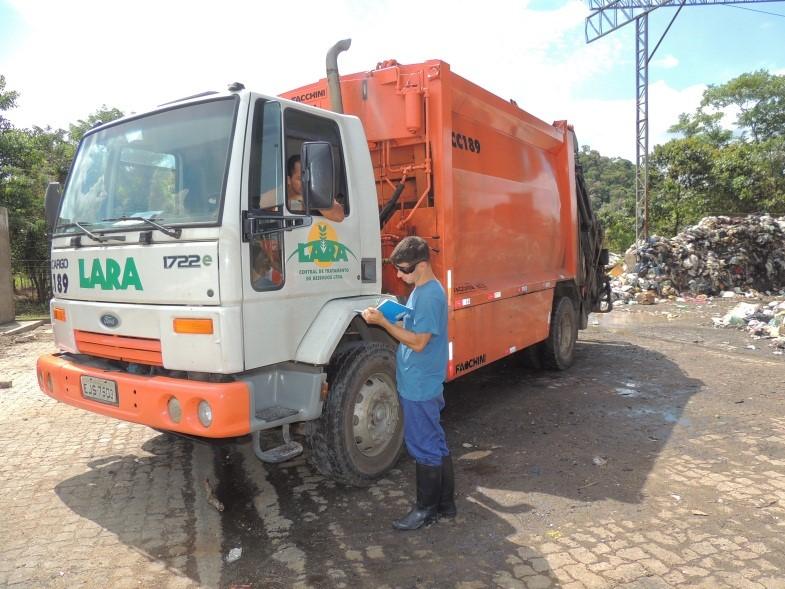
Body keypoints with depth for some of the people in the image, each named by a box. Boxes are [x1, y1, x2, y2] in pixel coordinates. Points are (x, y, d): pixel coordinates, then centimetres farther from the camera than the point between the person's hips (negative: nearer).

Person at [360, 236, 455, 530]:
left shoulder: (430, 295, -21)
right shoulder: (422, 290, 10)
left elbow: (418, 341, -22)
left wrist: (383, 322, -20)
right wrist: (386, 318, 4)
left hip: (420, 387, -10)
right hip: (421, 384, 10)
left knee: (425, 448, 4)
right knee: (436, 444, 17)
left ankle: (426, 509, 19)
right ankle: (445, 503, 30)